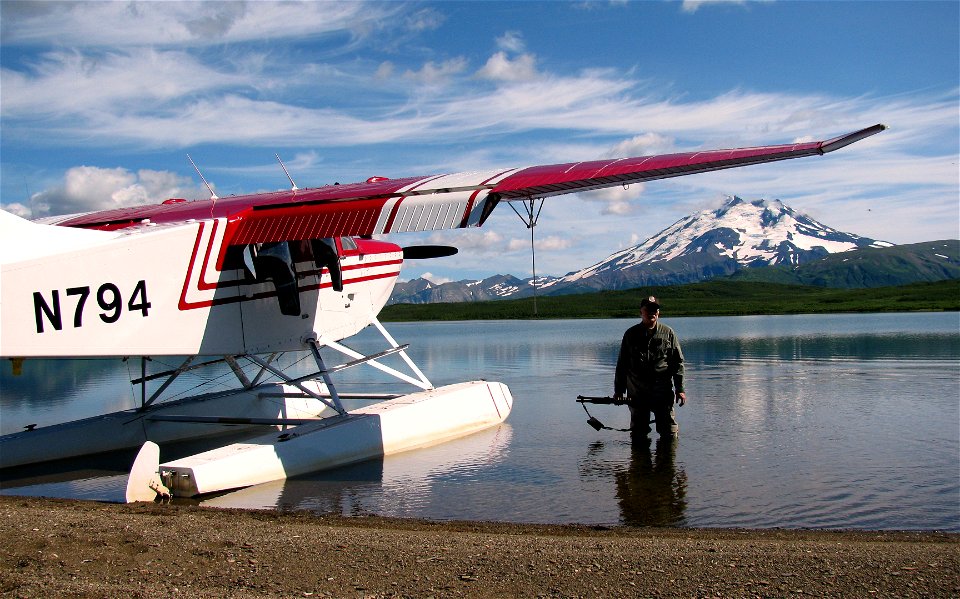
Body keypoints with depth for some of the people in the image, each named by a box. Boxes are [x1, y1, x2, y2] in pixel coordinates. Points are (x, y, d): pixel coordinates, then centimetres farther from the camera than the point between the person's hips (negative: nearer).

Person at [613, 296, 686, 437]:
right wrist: (618, 390, 9)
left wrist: (680, 389, -1)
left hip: (663, 393, -1)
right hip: (637, 393, 1)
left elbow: (678, 362, 6)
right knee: (638, 434, 7)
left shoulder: (668, 333, 6)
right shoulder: (631, 334, 9)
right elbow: (622, 364, 12)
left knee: (669, 433, 0)